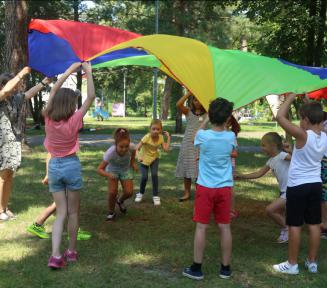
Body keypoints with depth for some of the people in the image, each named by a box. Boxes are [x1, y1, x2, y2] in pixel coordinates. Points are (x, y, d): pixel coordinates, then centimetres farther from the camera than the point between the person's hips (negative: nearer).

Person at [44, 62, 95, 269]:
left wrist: (70, 70, 8)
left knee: (61, 213, 6)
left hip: (54, 166, 4)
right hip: (71, 165, -3)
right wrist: (88, 73, -6)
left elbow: (54, 90, 4)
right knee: (73, 212, 12)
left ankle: (56, 256, -6)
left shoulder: (48, 118, -6)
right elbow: (91, 97, -12)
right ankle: (72, 251, 21)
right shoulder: (74, 120, -15)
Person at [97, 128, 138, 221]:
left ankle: (120, 201, 30)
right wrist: (108, 175, -53)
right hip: (112, 169, -2)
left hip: (126, 169, 2)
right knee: (112, 192, -18)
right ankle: (111, 213, 10)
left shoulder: (131, 147, -33)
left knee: (129, 192, -7)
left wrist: (133, 162, -12)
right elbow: (99, 169, -35)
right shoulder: (110, 152, -40)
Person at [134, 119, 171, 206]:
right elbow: (137, 148, -30)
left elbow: (166, 149, -17)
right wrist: (139, 156, -47)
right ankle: (141, 193, 19)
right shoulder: (147, 137, -27)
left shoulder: (160, 137, -13)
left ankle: (155, 196, 1)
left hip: (154, 158, 2)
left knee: (154, 175, -15)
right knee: (144, 177, -11)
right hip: (144, 158, -2)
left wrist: (168, 138, -17)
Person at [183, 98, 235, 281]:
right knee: (225, 227, 8)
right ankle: (226, 268, 18)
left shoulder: (202, 136, -11)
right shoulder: (231, 137, -6)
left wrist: (209, 117, 19)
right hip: (225, 188, 2)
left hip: (205, 188, -2)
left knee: (201, 227, 4)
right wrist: (223, 119, 17)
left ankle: (197, 268, 11)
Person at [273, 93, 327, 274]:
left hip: (297, 185, -6)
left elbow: (280, 117, -25)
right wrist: (309, 104, 15)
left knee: (295, 225, 2)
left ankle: (292, 264, 10)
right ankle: (312, 262, 21)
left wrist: (291, 96, -14)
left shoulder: (303, 135, -21)